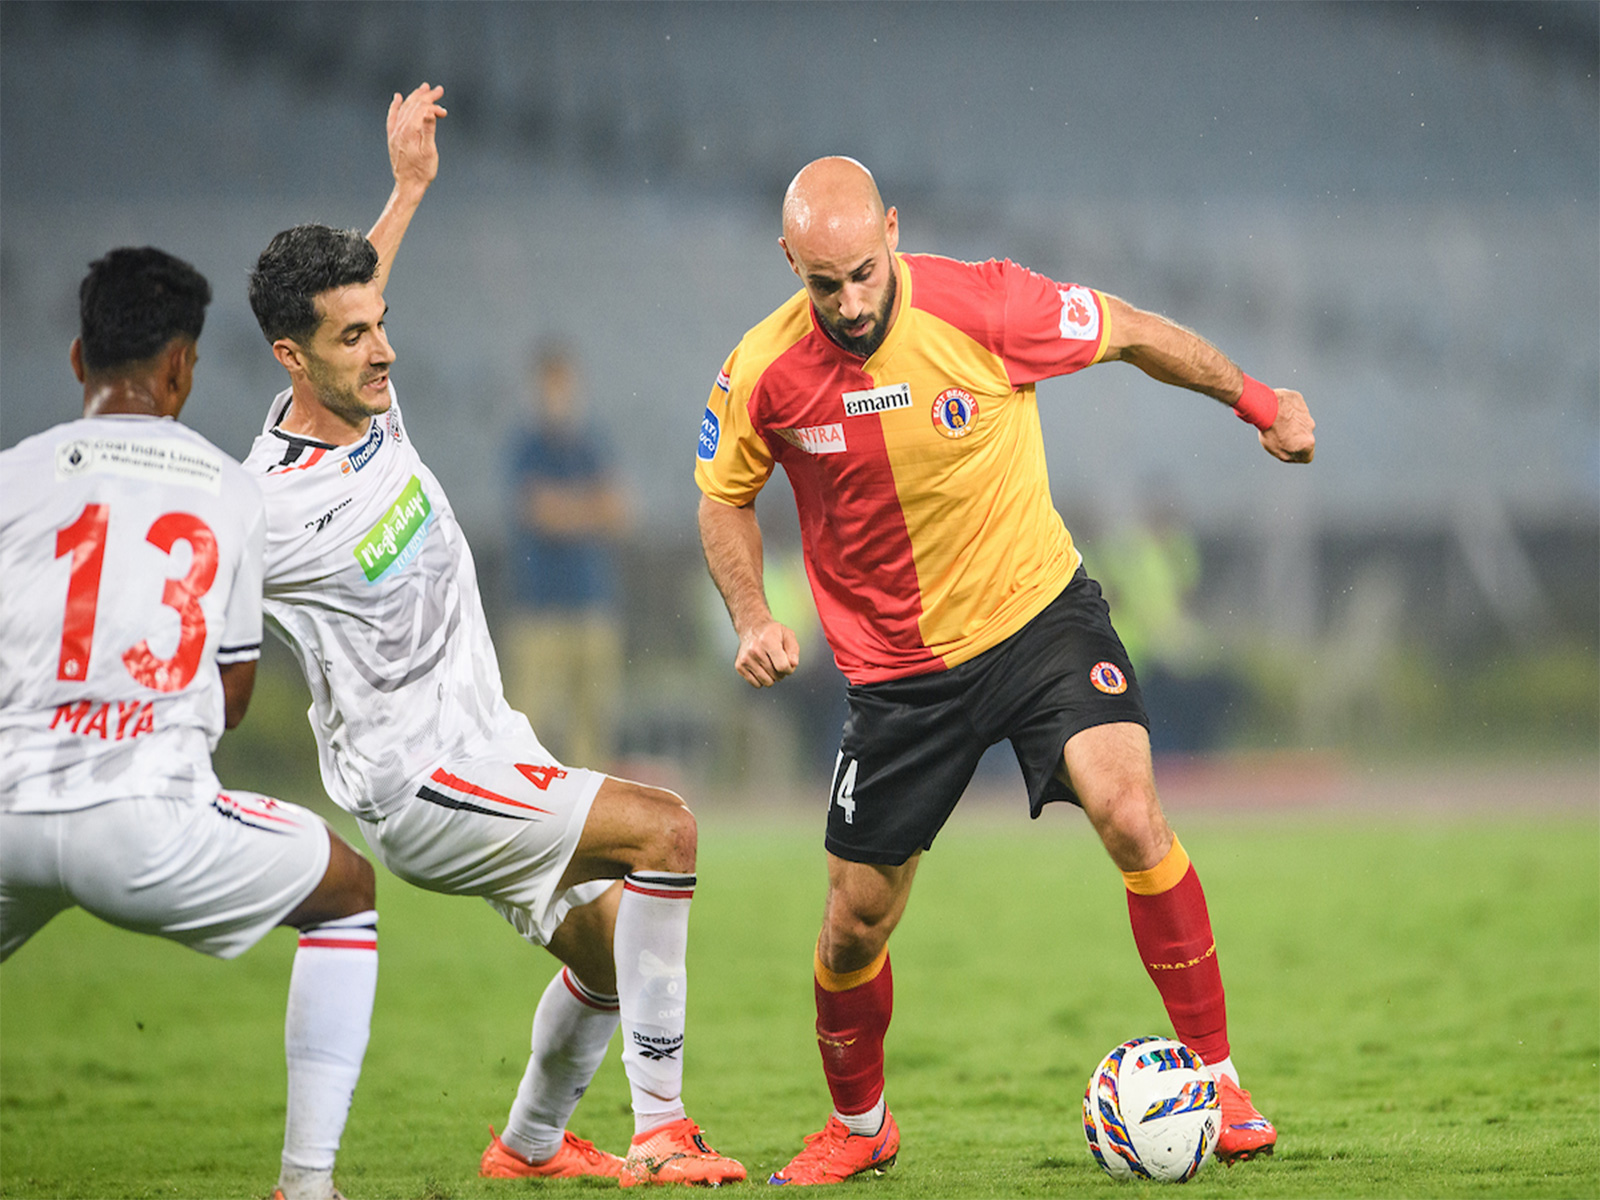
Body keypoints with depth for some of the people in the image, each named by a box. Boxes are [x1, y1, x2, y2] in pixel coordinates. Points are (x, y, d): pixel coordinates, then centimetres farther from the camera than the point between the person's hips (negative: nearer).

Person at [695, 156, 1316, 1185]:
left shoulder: (985, 307, -19)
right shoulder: (763, 374, -14)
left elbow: (1132, 333, -1)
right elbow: (726, 495, 6)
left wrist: (1254, 399, 10)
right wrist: (752, 618, -9)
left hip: (1038, 611, -2)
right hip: (896, 667, 2)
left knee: (1130, 814, -25)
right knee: (856, 925, 4)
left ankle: (1217, 1079, -11)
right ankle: (857, 1127, 33)